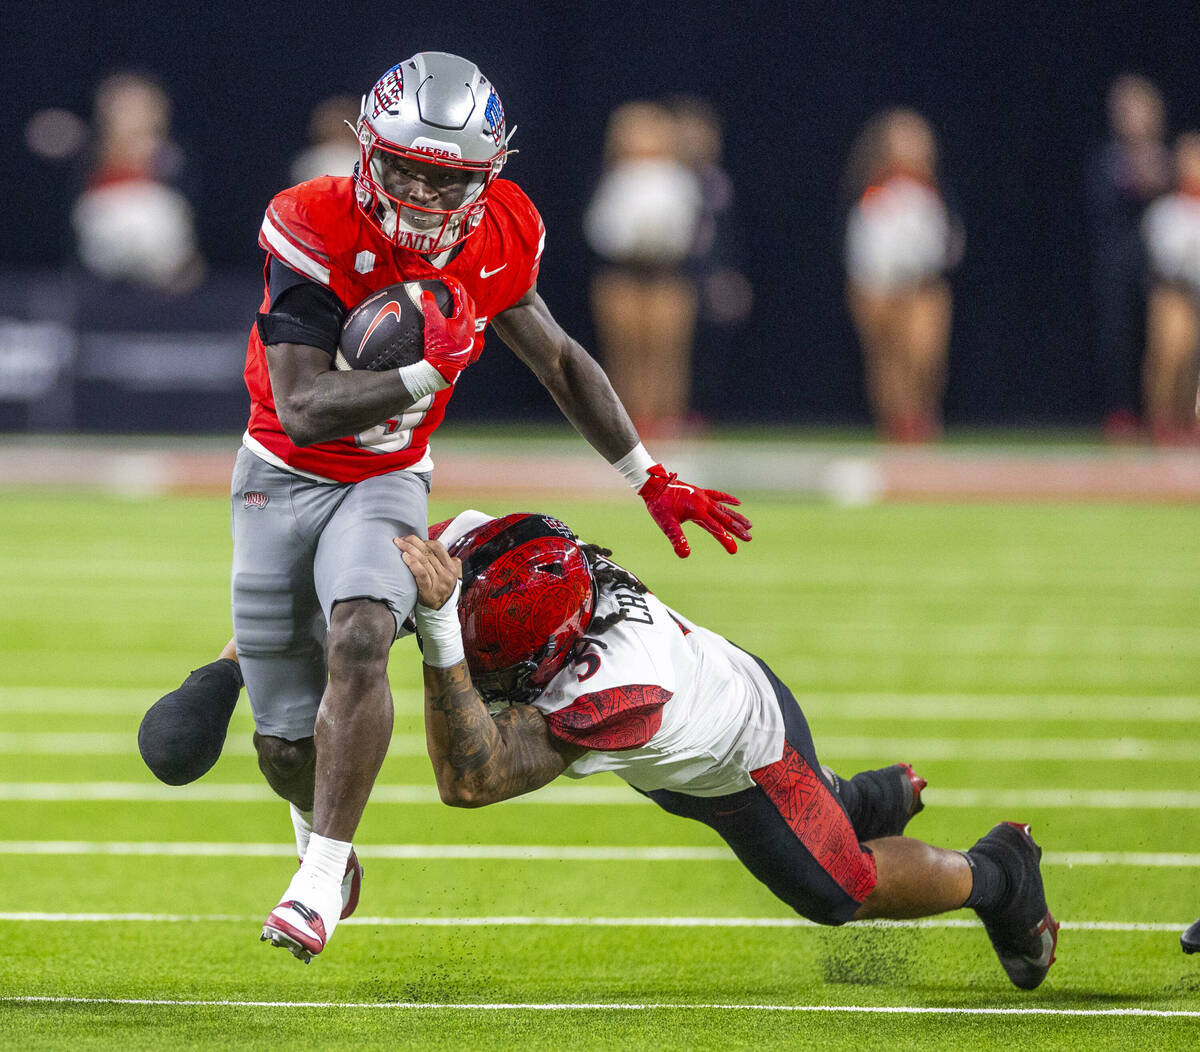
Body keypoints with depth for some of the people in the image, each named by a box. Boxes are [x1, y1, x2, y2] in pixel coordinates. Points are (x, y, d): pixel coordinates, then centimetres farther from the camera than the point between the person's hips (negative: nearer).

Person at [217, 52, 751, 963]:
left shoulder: (495, 245, -10)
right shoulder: (315, 231, -23)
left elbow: (563, 364, 10)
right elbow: (302, 412, -28)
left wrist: (653, 482, 14)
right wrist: (428, 370, -37)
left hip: (386, 483, 2)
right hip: (283, 477, -1)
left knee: (360, 638, -30)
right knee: (287, 742, 2)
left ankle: (323, 873, -21)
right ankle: (321, 831, 38)